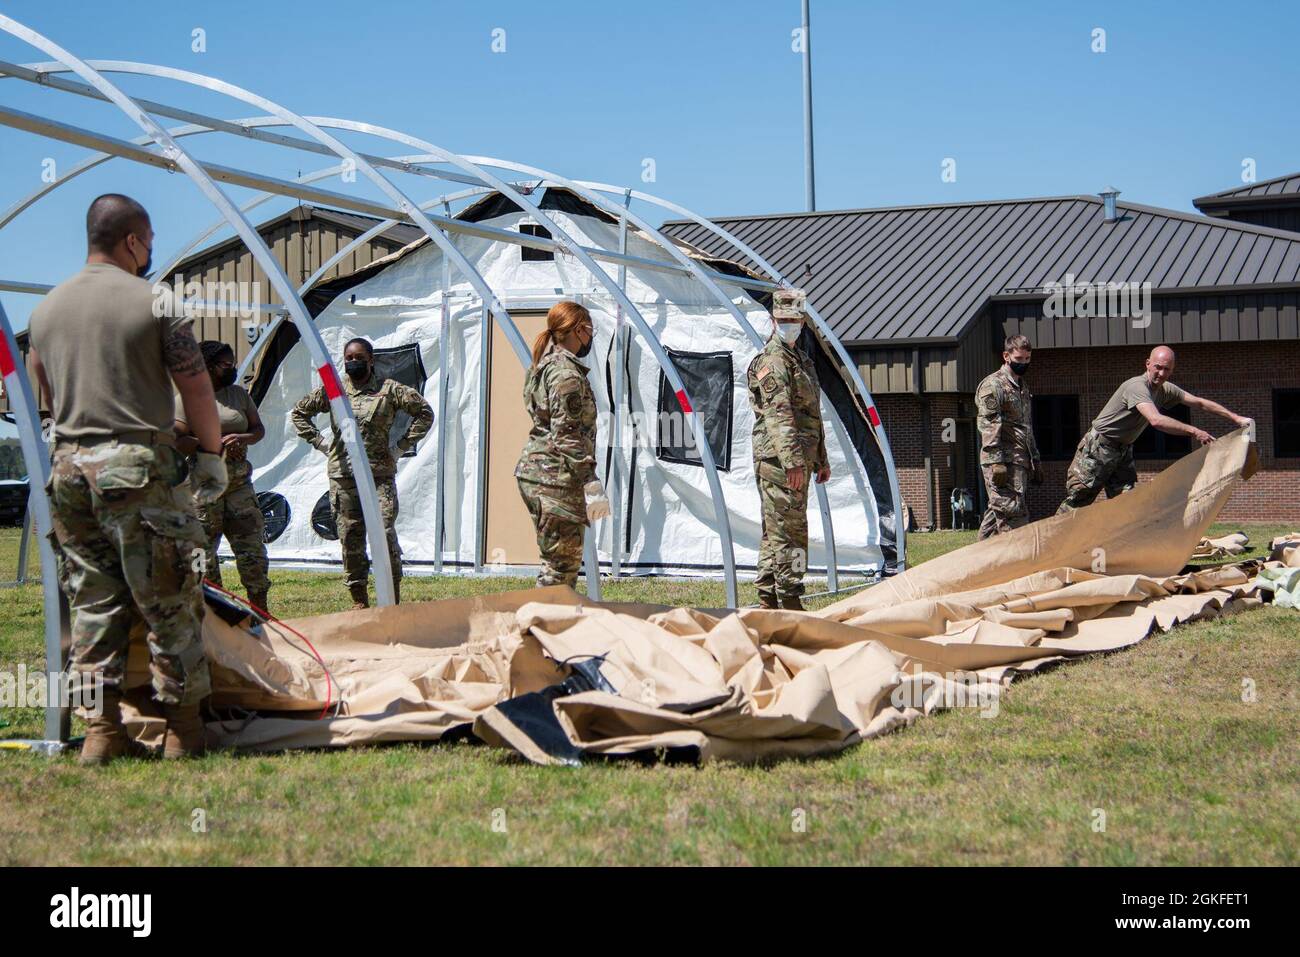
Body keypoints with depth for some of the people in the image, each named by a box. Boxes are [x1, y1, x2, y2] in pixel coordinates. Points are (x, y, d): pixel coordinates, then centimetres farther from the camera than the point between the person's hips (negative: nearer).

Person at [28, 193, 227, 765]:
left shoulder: (47, 307, 12)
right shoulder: (155, 301, -5)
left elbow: (48, 394, 20)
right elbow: (197, 389, -3)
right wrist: (211, 453, 9)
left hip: (68, 464, 6)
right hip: (138, 465, -6)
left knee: (93, 602, 11)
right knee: (168, 602, 2)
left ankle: (102, 729, 12)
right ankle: (183, 730, 7)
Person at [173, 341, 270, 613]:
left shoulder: (239, 393, 14)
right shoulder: (187, 398, -4)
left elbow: (259, 429, 16)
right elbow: (176, 440, -13)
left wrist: (242, 439, -6)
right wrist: (216, 445, -16)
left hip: (239, 482, 5)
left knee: (252, 546, 3)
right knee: (204, 549, -2)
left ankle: (260, 609, 12)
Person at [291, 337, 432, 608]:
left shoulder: (389, 389, 4)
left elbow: (424, 412, 9)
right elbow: (299, 413, 22)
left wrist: (402, 445, 4)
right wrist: (320, 442, 12)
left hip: (380, 475, -2)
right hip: (342, 476, 2)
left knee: (385, 533, -11)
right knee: (350, 538, 4)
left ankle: (394, 600, -2)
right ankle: (359, 600, 14)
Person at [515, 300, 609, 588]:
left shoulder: (542, 367, 18)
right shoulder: (566, 373, -14)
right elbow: (567, 435, -20)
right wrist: (591, 481, -20)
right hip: (556, 478, -10)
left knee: (565, 559, 16)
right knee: (562, 563, -7)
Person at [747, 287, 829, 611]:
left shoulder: (801, 359, 21)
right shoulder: (772, 361, -10)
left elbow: (812, 414, 28)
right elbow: (778, 415, -21)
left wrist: (821, 458, 27)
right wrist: (792, 460, -29)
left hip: (797, 460, 10)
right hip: (779, 460, -10)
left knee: (776, 533, 12)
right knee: (789, 530, -9)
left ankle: (768, 601, 17)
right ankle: (790, 601, -7)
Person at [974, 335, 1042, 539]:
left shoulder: (1023, 388, 23)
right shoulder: (992, 385, -6)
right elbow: (988, 426, -15)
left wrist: (1036, 461, 25)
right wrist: (996, 462, -22)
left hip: (1021, 462, 9)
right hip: (1003, 462, -9)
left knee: (998, 512, 9)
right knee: (1014, 514, -12)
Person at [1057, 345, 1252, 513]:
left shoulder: (1165, 390, 3)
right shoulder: (1137, 386, -25)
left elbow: (1199, 403, 10)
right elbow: (1156, 420, -38)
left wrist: (1235, 417, 6)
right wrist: (1194, 431, -37)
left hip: (1123, 451, 8)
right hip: (1098, 448, -8)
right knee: (1078, 500, -7)